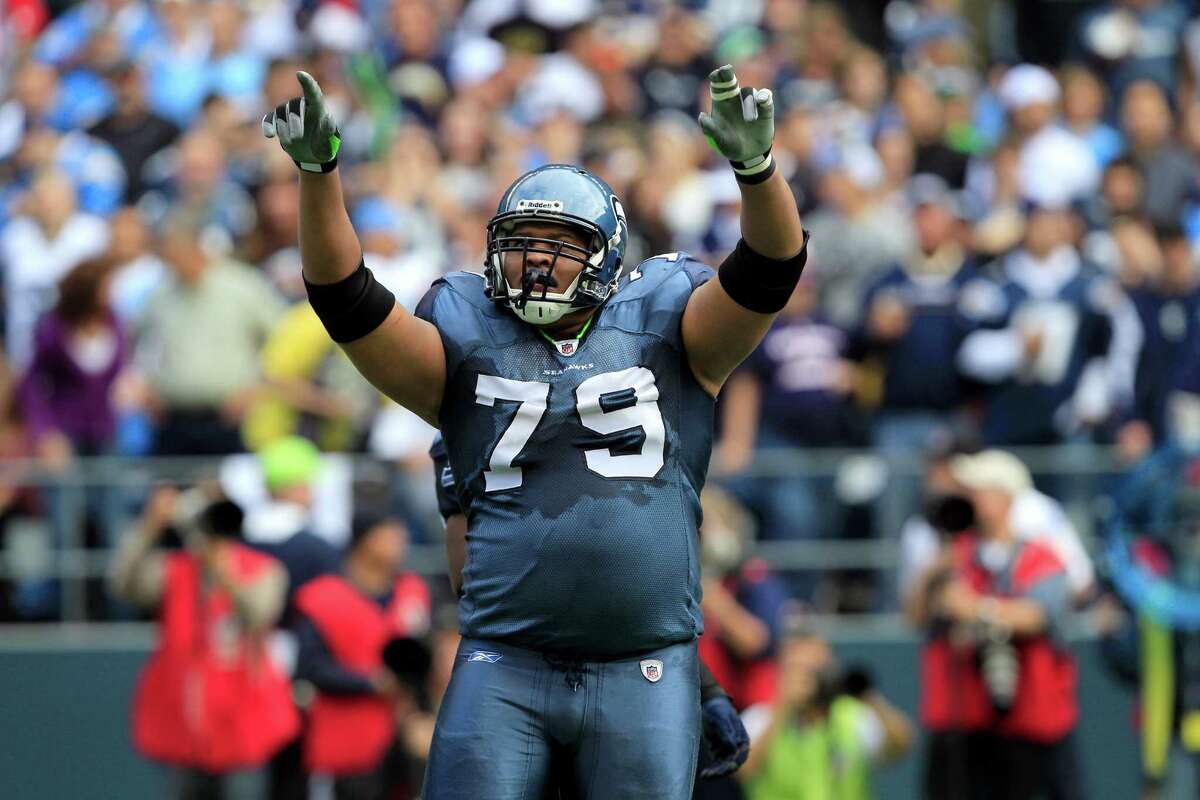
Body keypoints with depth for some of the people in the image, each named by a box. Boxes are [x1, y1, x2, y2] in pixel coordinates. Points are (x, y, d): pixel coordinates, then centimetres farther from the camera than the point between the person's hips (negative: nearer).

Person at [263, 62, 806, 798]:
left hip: (643, 674, -1)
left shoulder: (663, 338, 8)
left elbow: (769, 272, -6)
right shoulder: (470, 351, 10)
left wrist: (756, 166, -27)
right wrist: (318, 171, -14)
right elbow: (345, 298, 1)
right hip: (505, 671, 1)